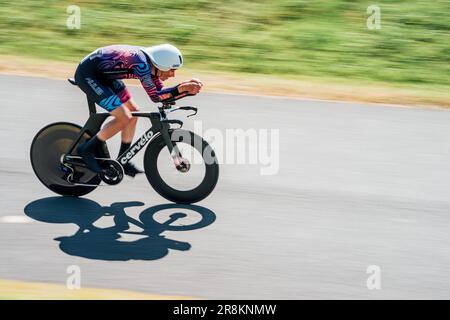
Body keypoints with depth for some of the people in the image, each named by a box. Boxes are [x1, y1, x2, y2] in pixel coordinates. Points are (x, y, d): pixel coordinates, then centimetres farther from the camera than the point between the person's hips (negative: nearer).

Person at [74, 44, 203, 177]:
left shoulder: (150, 63, -2)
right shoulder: (141, 63, -29)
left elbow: (160, 91, 1)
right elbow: (155, 96, -24)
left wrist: (186, 88, -11)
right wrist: (181, 89, -29)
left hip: (103, 75, 10)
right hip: (87, 74, -10)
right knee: (124, 118, -15)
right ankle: (87, 150, 0)